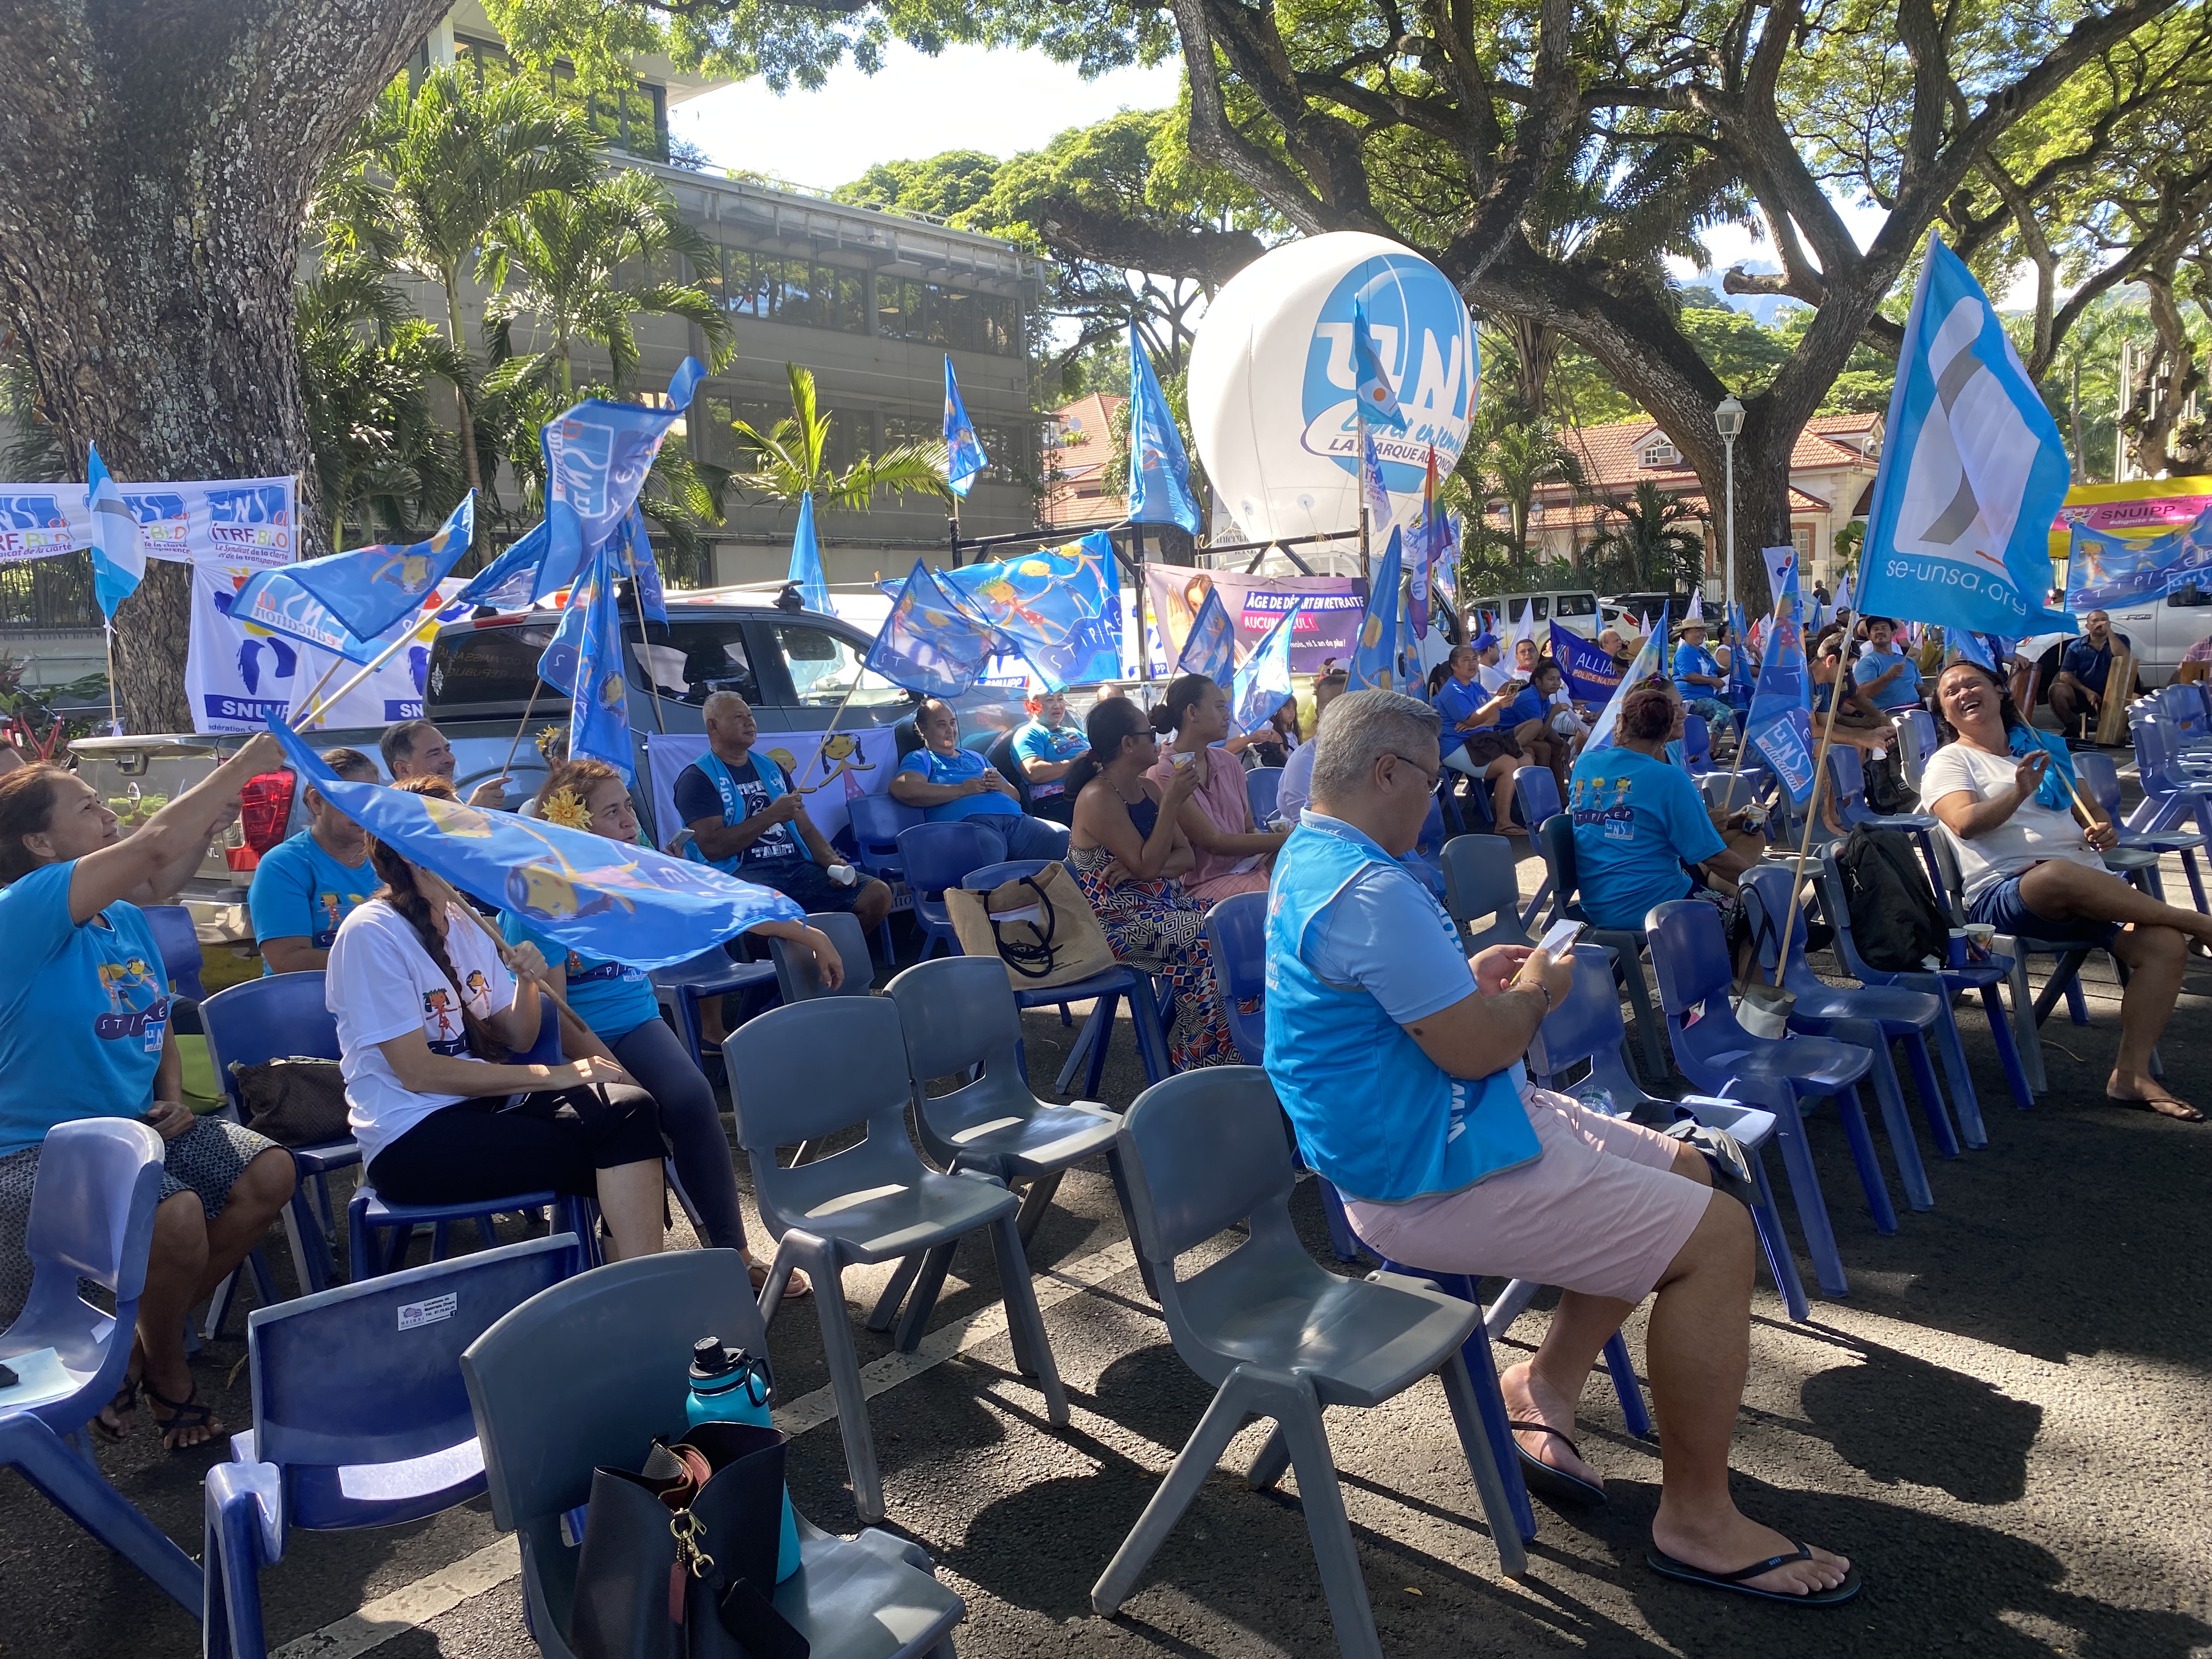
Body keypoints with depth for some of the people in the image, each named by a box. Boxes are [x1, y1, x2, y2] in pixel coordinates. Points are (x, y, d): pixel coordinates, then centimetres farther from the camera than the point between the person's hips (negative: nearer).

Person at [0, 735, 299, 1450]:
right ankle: (166, 1371, 1)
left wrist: (173, 1096, 3)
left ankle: (143, 1339, 10)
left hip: (138, 1124, 8)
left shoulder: (128, 920, 8)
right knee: (177, 1214, -31)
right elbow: (155, 847, -33)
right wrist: (243, 763, -27)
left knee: (270, 1174, -7)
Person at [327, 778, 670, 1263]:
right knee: (615, 1162, -21)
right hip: (412, 1138, -7)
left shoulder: (465, 920, 11)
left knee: (629, 1108, -20)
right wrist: (552, 1075, -16)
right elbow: (417, 1072, -16)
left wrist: (529, 982, -8)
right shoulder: (371, 932, -12)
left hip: (485, 1101, 7)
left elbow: (517, 1040, 14)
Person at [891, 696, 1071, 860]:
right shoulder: (920, 759, 19)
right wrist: (963, 790, -1)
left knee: (1063, 838, -22)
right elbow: (902, 789, -6)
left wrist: (1002, 786, 8)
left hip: (1014, 817, 6)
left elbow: (1016, 796, 35)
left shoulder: (976, 758, 39)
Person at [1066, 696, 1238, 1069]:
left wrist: (1138, 867, -12)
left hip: (1164, 906, 8)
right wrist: (1172, 803, -19)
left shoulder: (1149, 789, 10)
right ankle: (1198, 1062, -9)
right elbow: (1147, 867, -19)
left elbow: (1186, 856, 7)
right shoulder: (1098, 799, -15)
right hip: (1120, 922, -8)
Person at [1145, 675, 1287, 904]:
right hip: (1206, 885, -7)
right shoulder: (1163, 775, -12)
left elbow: (1250, 829, 11)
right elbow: (1214, 842, -15)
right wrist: (1285, 839, -17)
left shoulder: (1227, 763, 11)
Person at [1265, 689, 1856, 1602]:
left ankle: (1547, 1383, 21)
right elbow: (1475, 1047, -25)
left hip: (1456, 1121, 11)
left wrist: (1469, 979, 11)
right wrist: (1538, 991, -5)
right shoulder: (1370, 891, -27)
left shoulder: (1310, 858, 8)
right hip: (1436, 1178, -11)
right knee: (1717, 1235, -9)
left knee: (1683, 1172, 18)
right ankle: (1697, 1517, 6)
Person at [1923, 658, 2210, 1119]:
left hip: (2093, 891, 6)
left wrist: (2102, 829, 4)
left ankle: (2132, 1073, -13)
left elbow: (2088, 812, 29)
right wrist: (2019, 792, -29)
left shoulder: (2046, 748, 25)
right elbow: (1965, 823, -12)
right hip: (2005, 895, -5)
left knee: (2165, 944, -21)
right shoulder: (1948, 762, 7)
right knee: (2062, 874, -39)